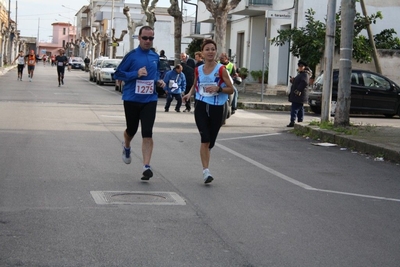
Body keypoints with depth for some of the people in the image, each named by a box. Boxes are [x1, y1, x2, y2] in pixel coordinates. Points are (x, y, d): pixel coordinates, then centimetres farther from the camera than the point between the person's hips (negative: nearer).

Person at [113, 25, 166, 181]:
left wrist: (159, 81, 3)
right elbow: (117, 74, -7)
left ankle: (146, 166, -9)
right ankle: (126, 147, 49)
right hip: (131, 99, -2)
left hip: (149, 100, 2)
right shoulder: (132, 55, -7)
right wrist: (136, 74, -20)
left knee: (147, 134, -9)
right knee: (132, 130, 14)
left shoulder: (155, 57, 7)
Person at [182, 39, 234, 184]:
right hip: (201, 107, 1)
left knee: (210, 142, 10)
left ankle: (206, 168, 31)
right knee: (205, 139, -13)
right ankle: (206, 171, -10)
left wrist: (218, 88, -20)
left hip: (216, 108, -1)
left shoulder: (221, 69, -6)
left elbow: (231, 89, -3)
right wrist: (190, 93, 2)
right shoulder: (198, 70, 3)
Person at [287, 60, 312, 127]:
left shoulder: (305, 74, -11)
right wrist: (293, 80, 8)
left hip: (299, 95, -11)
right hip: (297, 95, 11)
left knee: (294, 108, -14)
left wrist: (298, 90, -28)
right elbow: (297, 83, 30)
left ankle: (292, 122, -19)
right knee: (300, 109, 14)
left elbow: (304, 82, -27)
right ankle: (300, 122, 19)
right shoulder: (300, 74, 21)